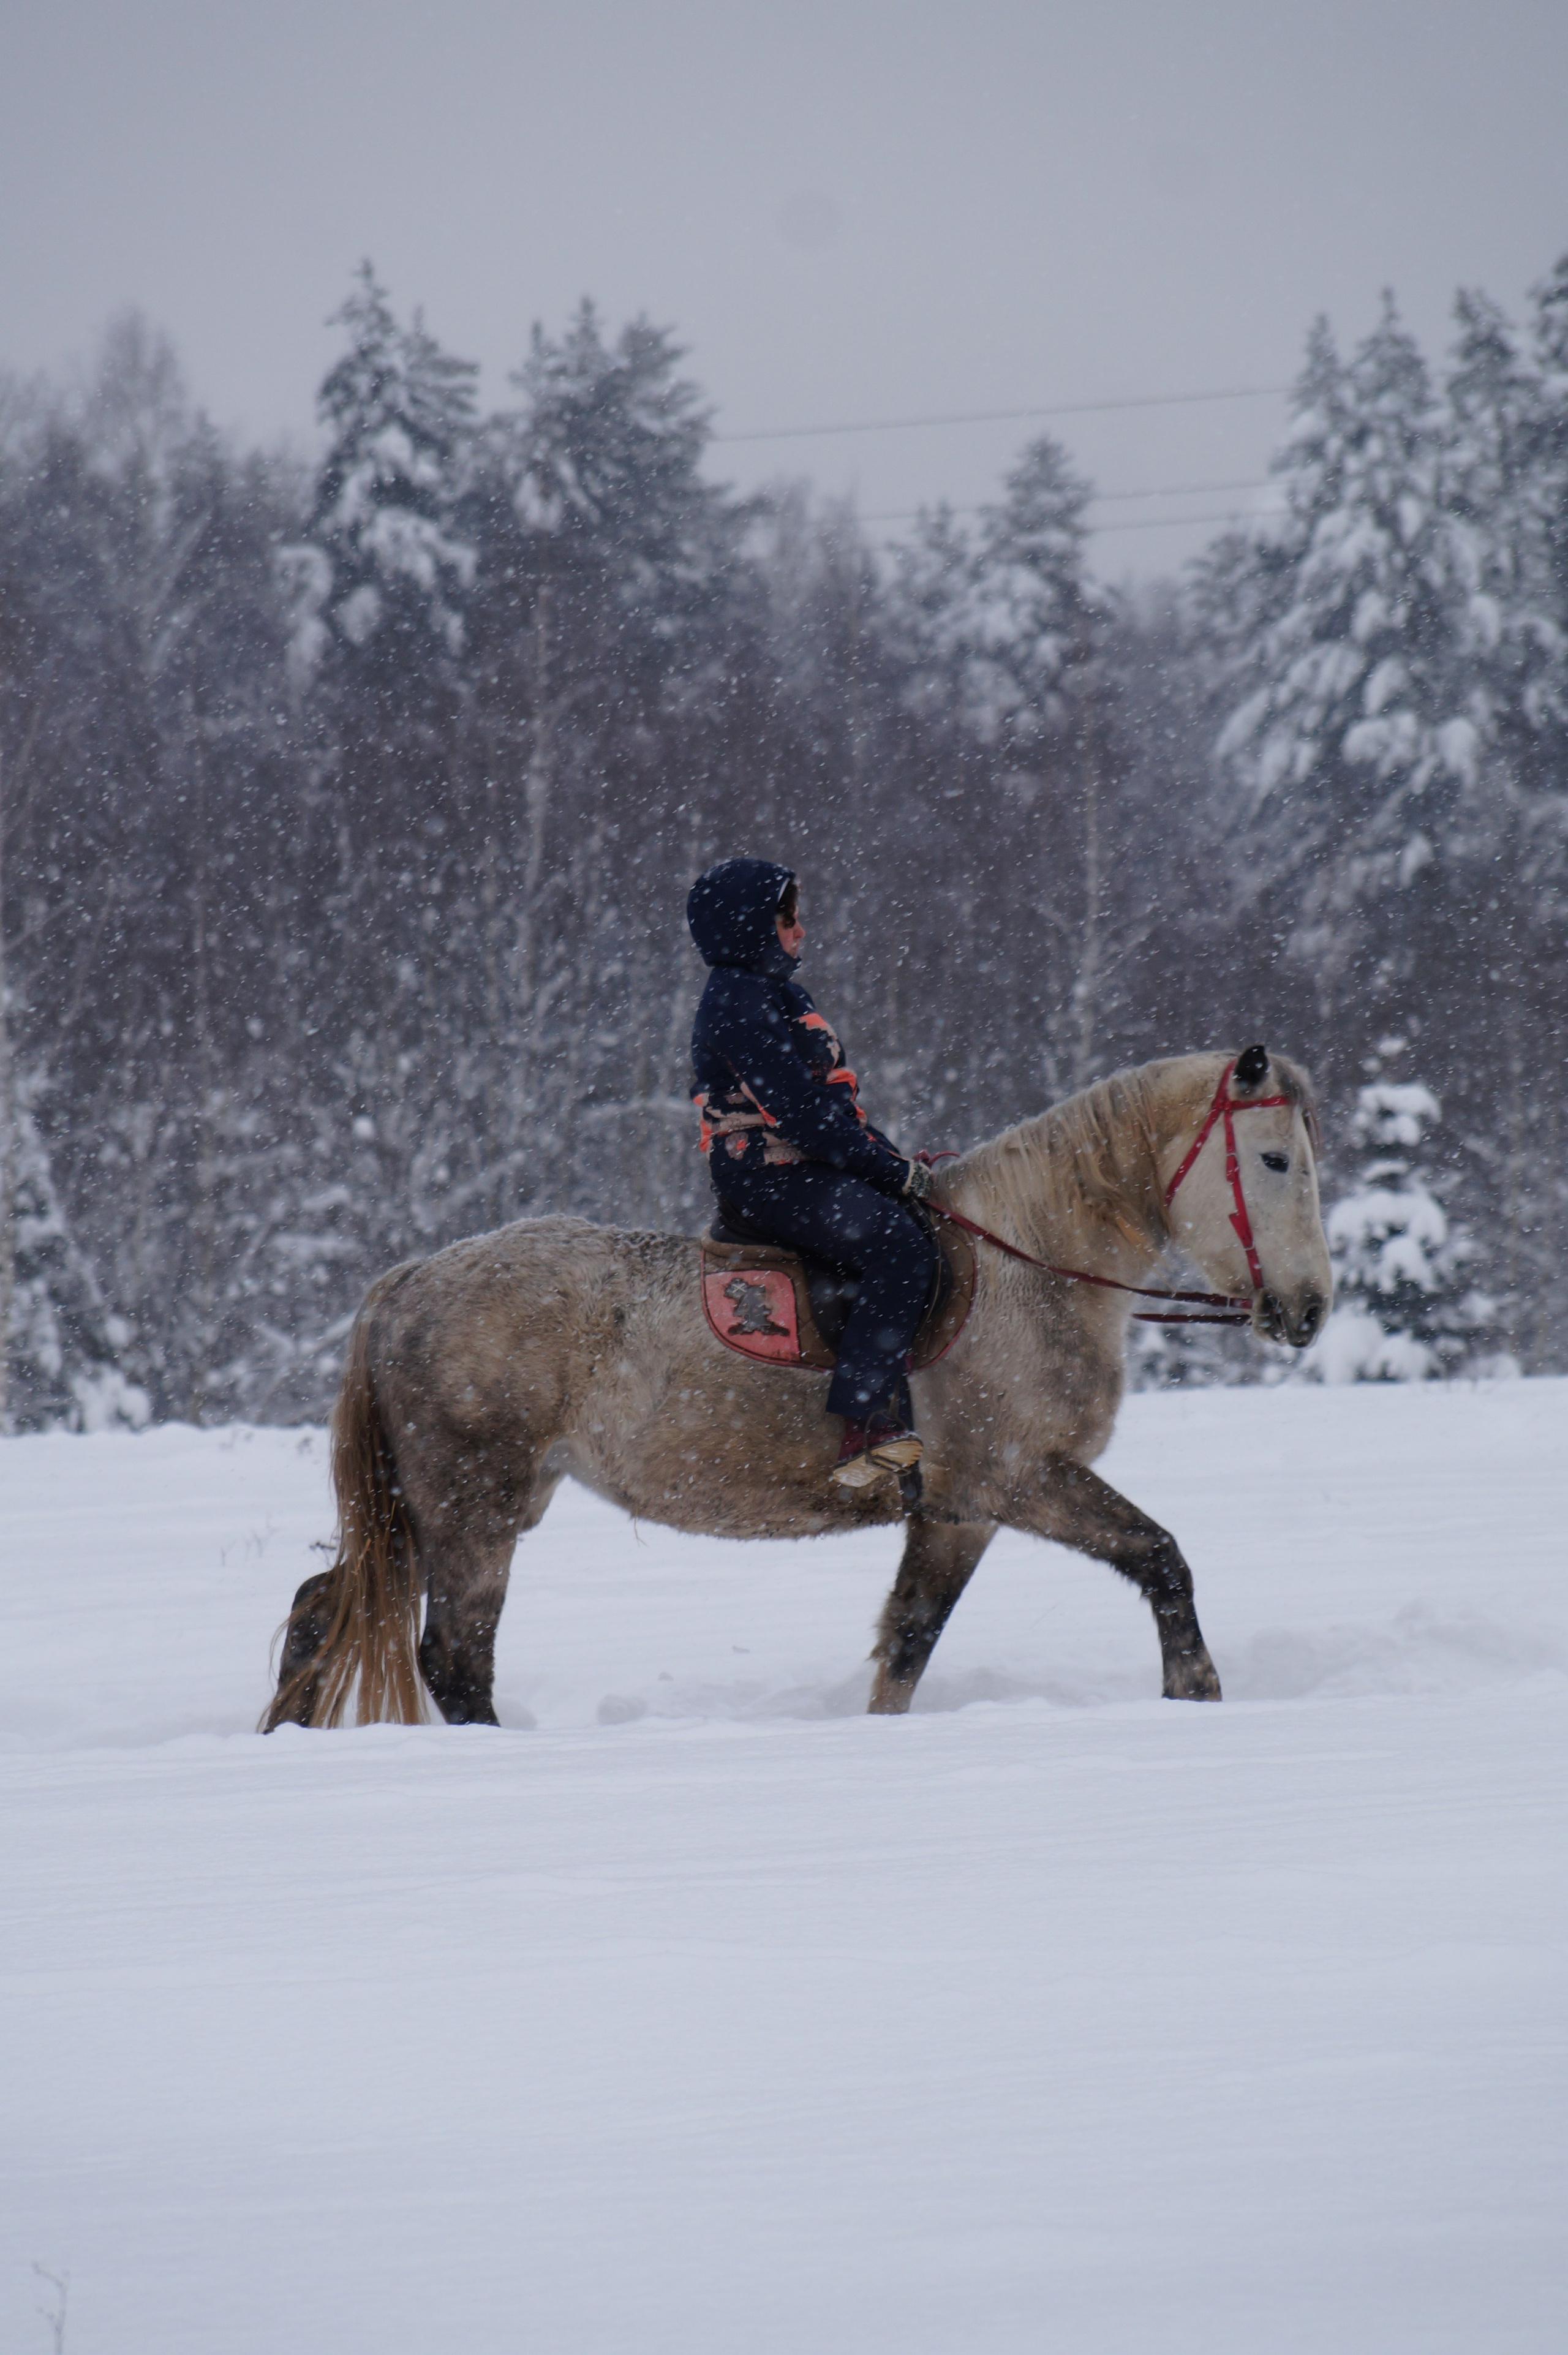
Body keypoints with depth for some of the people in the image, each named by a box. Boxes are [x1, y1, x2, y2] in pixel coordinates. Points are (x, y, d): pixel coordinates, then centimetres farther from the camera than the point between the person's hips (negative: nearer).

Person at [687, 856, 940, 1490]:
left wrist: (894, 1161, 11)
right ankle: (864, 1425, -34)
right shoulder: (739, 1007, -12)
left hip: (803, 1171, 11)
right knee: (902, 1250, -27)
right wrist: (894, 1171, -15)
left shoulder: (779, 995, 23)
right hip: (769, 1178, -11)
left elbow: (837, 1102, 24)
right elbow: (799, 1113, -19)